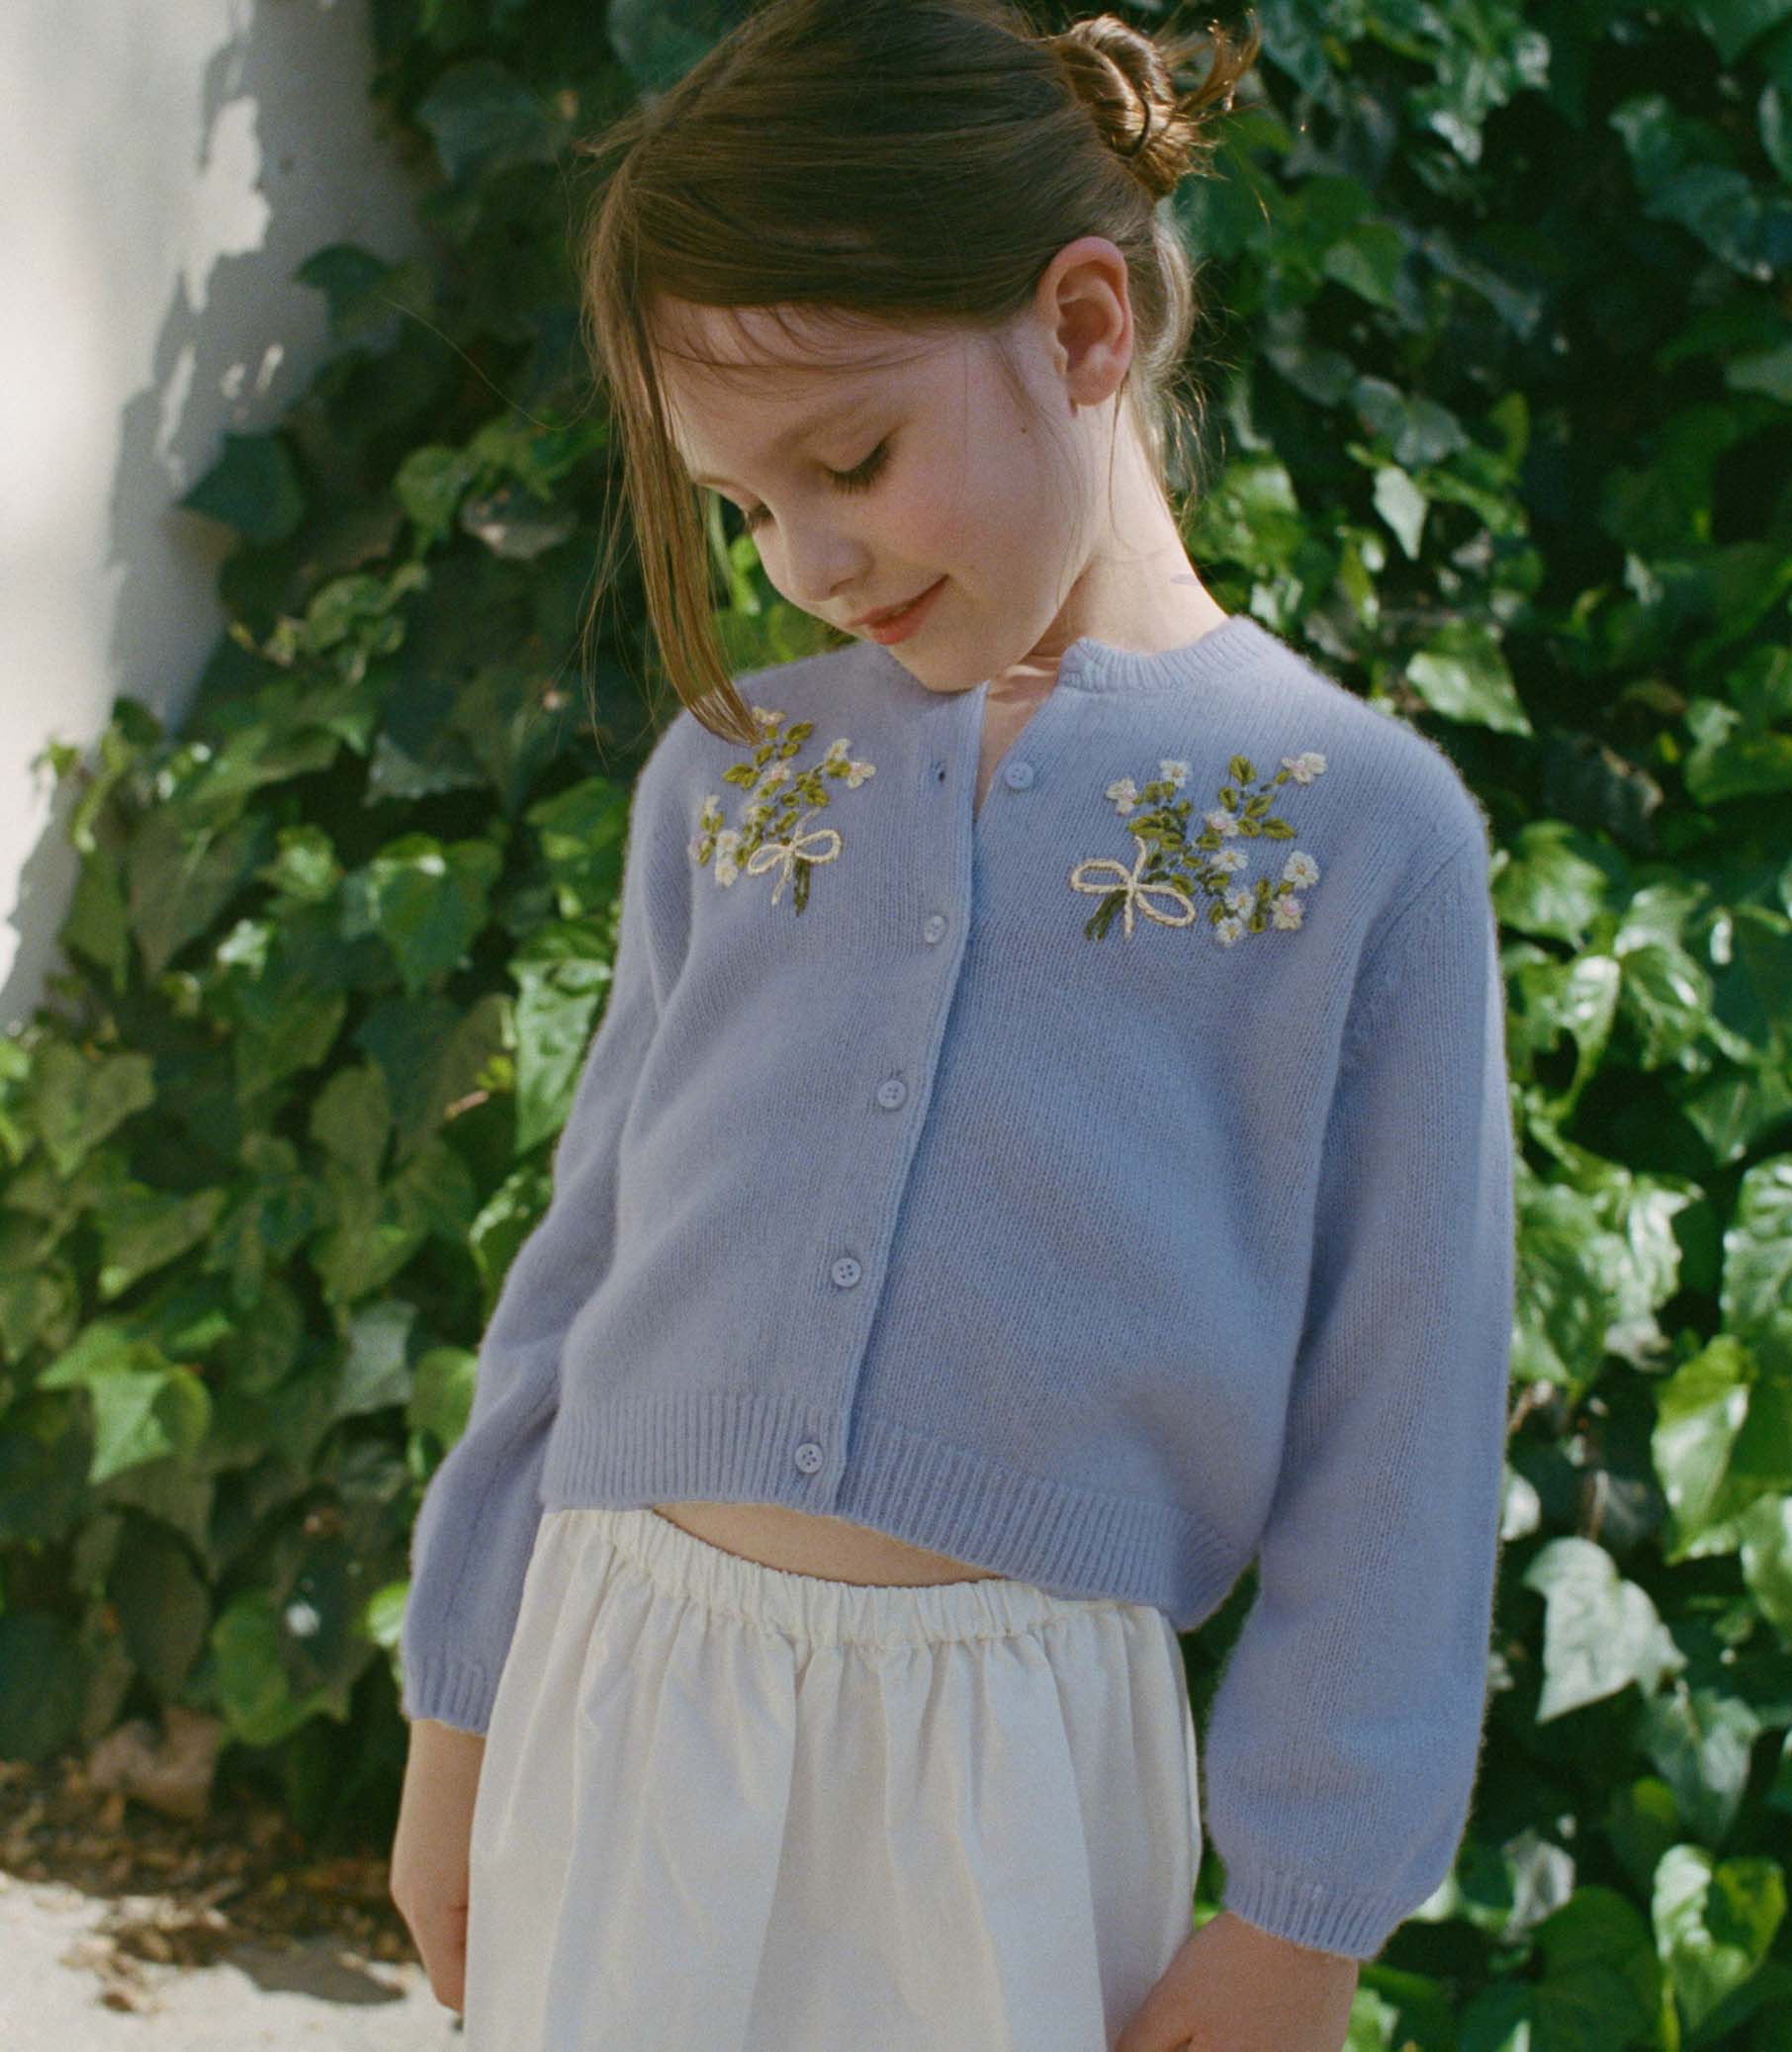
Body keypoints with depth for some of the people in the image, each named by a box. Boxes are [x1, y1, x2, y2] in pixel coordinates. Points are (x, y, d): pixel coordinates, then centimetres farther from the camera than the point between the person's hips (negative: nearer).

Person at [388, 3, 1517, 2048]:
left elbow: (1394, 1427, -3)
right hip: (615, 1712, 3)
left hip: (1009, 1772, -3)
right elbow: (584, 1265, 12)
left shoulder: (1356, 821, -5)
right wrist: (458, 1720, 13)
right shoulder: (728, 772, 6)